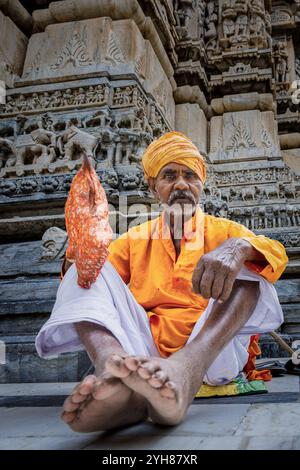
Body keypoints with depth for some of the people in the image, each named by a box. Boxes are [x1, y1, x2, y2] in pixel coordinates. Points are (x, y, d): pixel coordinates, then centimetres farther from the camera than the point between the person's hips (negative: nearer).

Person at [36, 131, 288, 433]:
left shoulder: (224, 231, 14)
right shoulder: (133, 240, 20)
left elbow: (276, 254, -6)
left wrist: (237, 248, -30)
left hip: (215, 349, -1)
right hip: (144, 352, 2)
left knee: (248, 260, -18)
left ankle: (186, 368, -46)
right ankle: (117, 370, -43)